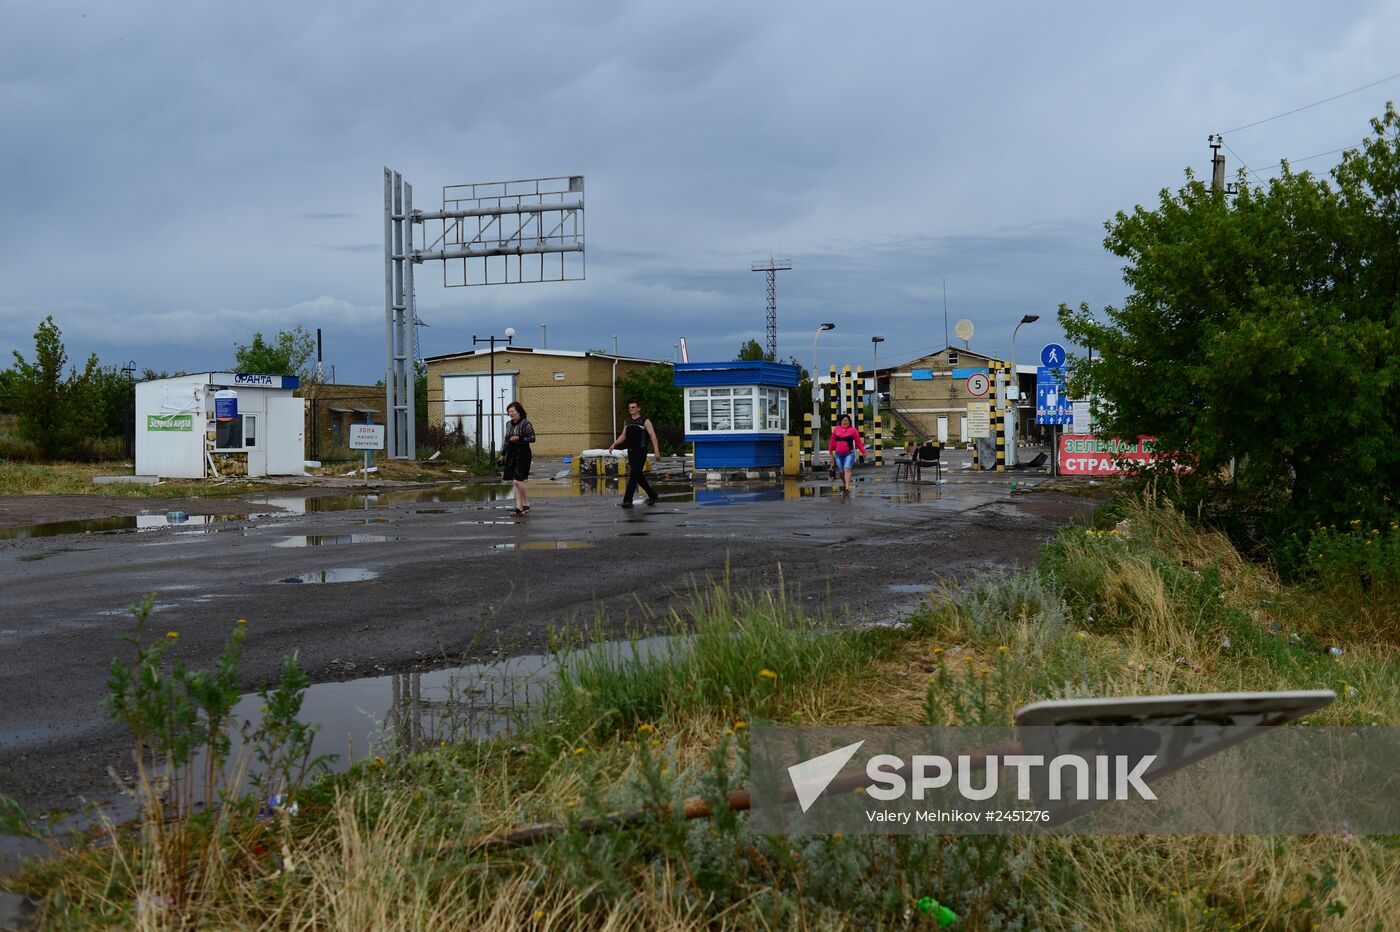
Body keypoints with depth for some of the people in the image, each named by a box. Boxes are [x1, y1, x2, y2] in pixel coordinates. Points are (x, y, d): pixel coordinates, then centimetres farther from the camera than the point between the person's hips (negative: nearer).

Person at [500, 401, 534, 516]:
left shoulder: (526, 424, -9)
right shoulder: (509, 424, 13)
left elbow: (532, 438, -13)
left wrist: (519, 438, -23)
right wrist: (503, 454, 20)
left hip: (522, 455, -7)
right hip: (511, 455, 7)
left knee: (517, 481, -15)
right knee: (514, 482, 4)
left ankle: (526, 503, 3)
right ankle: (519, 506, 7)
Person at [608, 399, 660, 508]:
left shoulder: (645, 421, -3)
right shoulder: (627, 422, 15)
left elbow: (653, 435, -8)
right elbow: (623, 436, 21)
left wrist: (656, 451, -17)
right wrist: (614, 445, 6)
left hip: (641, 453, -7)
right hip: (631, 453, 7)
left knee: (633, 476, -12)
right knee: (638, 476, 11)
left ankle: (627, 501, -14)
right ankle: (652, 495, 28)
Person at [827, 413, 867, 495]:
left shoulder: (853, 430, -1)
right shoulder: (836, 429, 7)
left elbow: (858, 442, 3)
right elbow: (832, 441, 16)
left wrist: (863, 451, 1)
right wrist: (831, 451, 20)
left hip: (849, 453, -3)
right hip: (838, 454, 3)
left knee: (847, 469, -19)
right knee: (841, 471, 9)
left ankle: (847, 488, -26)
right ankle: (844, 485, 34)